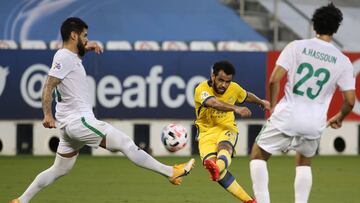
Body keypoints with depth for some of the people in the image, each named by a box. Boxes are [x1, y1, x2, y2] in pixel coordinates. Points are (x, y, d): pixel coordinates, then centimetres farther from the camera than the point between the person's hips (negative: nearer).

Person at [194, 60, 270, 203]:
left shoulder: (234, 88, 0)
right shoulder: (202, 89, -16)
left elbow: (247, 96, 25)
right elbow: (214, 103, -37)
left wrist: (261, 102, 45)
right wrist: (235, 108, -53)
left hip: (227, 128, 2)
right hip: (207, 131, -2)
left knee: (224, 146, -35)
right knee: (211, 164, -22)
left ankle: (217, 168, -70)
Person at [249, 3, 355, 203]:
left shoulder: (296, 47, -4)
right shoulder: (343, 61, 0)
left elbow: (274, 80, -9)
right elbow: (350, 100, -1)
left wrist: (273, 105, 8)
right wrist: (339, 118, 20)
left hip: (287, 116, -2)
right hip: (315, 123, 2)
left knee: (258, 155, 15)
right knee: (304, 162, 28)